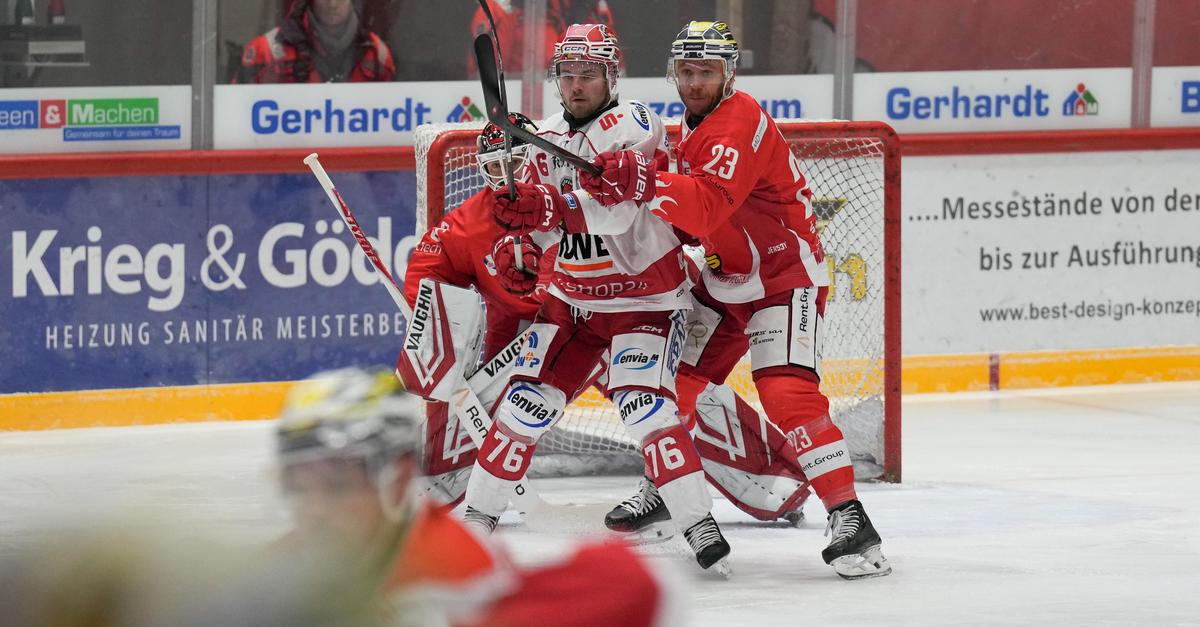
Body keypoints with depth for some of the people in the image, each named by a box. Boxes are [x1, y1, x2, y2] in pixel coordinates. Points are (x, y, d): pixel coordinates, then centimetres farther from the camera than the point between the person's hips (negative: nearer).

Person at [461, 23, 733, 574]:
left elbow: (615, 209, -30)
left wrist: (551, 206, -45)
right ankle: (477, 515, 13)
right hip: (573, 295, 6)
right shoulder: (547, 137, 6)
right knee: (527, 400, 0)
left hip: (645, 295, -6)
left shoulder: (634, 126, -16)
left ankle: (699, 524, -20)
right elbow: (546, 218, 12)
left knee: (644, 405, -23)